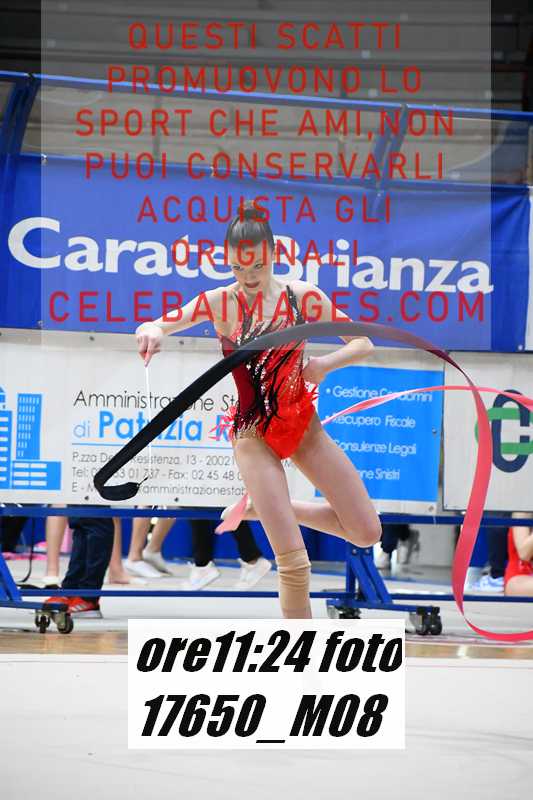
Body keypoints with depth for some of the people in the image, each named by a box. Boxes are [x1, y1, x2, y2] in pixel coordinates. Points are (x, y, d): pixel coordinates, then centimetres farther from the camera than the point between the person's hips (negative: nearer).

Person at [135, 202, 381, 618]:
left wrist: (325, 363, -21)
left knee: (367, 533, 3)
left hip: (304, 424, 3)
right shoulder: (220, 302, -9)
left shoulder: (303, 296, -7)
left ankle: (278, 509, 27)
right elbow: (157, 326, -12)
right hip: (254, 435, -3)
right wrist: (150, 332, -36)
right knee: (293, 563, -11)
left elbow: (364, 344, -2)